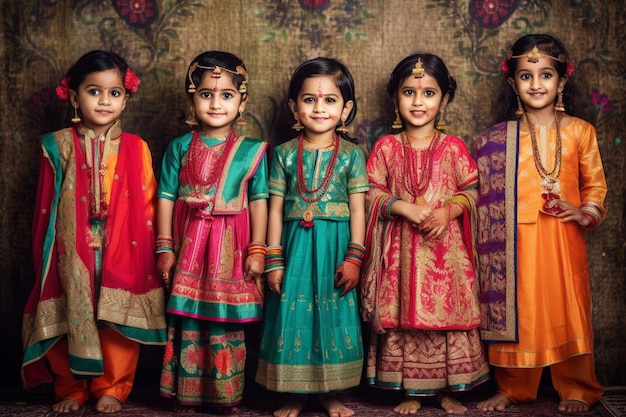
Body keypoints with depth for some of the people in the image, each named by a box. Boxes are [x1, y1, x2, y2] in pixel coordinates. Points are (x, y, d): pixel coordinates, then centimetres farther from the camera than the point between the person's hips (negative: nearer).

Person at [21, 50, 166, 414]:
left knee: (118, 318, 4)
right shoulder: (60, 146, 1)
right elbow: (46, 207, 4)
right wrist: (47, 253, 2)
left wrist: (146, 253, -4)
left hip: (122, 252, 0)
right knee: (70, 317, 7)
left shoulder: (136, 149, 1)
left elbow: (146, 207, 1)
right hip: (72, 252, 0)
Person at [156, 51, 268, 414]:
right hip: (188, 245, 1)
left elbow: (259, 202, 1)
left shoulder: (251, 151, 1)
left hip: (230, 247, -1)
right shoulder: (180, 148, 4)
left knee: (226, 322, 4)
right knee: (188, 319, 5)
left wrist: (257, 250, -3)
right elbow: (167, 197, 4)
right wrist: (165, 247, 1)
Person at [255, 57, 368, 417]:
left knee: (333, 315, 6)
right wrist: (274, 260, -1)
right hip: (295, 245, 1)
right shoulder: (285, 153, 2)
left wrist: (354, 258, -9)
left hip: (335, 247, -1)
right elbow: (276, 209, 2)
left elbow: (358, 209, -2)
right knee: (294, 315, 5)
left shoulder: (352, 154, 0)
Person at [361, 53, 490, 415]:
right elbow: (373, 192, 2)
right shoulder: (386, 147, 3)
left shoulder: (453, 146, 2)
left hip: (445, 246, 0)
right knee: (401, 317, 4)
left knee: (449, 313, 4)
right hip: (400, 247, 0)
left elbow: (472, 189, 3)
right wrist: (403, 207, -14)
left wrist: (448, 210, -15)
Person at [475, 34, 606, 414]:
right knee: (516, 312, 6)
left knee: (568, 309, 7)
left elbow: (595, 183, 9)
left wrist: (585, 213, -9)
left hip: (564, 237, 0)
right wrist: (490, 244, -2)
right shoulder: (499, 137, 2)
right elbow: (488, 197, 3)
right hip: (517, 240, 0)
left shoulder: (579, 131, 4)